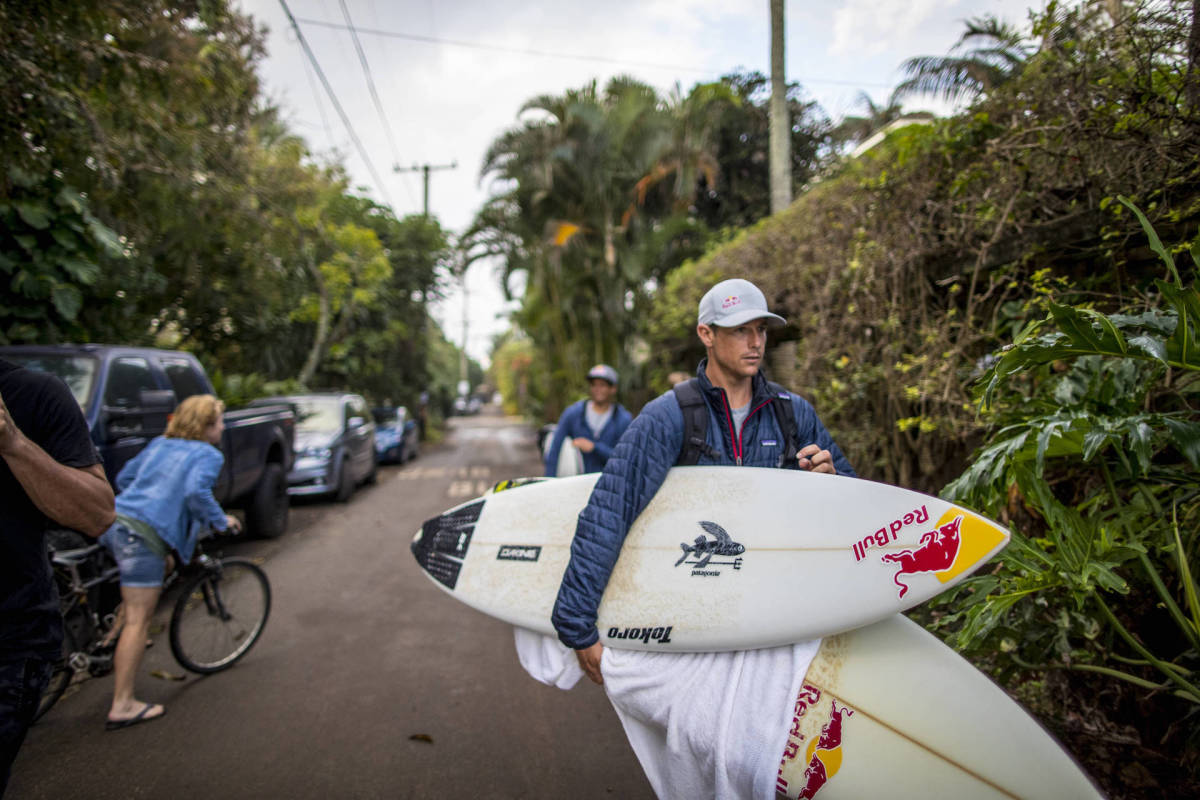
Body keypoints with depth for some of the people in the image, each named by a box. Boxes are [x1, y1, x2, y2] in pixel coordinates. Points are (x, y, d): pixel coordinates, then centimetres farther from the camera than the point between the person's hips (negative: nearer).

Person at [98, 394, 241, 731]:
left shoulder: (159, 444, 20)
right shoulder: (208, 455, -3)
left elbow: (124, 478, 25)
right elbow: (197, 492, -20)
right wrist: (221, 520, -6)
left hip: (115, 522, 9)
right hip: (145, 535, -9)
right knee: (138, 621, -4)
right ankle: (122, 706, 0)